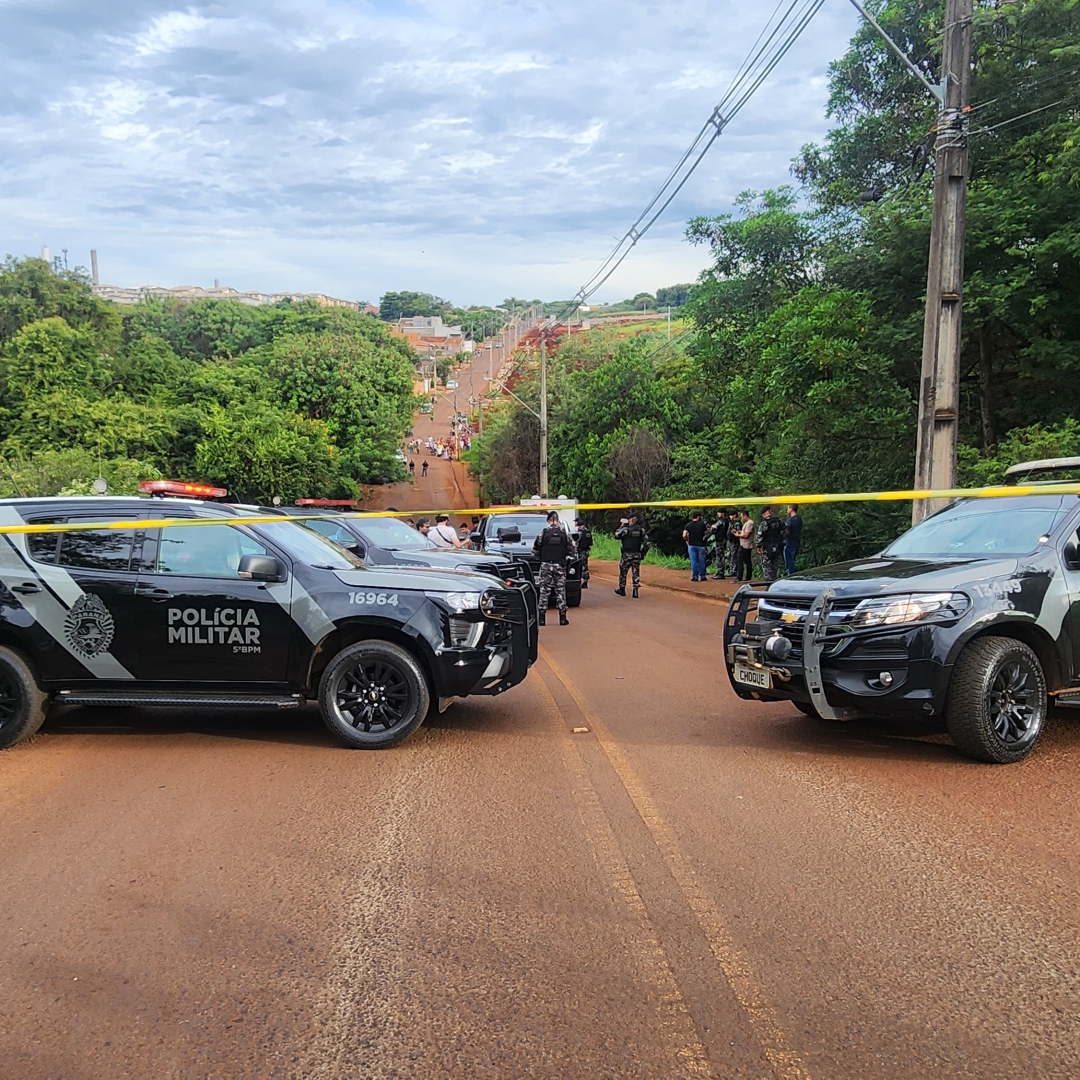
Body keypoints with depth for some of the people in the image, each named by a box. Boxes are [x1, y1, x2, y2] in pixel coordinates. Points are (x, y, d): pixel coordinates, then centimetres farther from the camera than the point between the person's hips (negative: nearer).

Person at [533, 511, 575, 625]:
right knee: (560, 591, 7)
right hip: (560, 566, 1)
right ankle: (562, 618, 8)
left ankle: (542, 618, 3)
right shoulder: (565, 534, 0)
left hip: (545, 565, -1)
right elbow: (571, 550, 4)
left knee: (544, 591, 5)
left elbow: (535, 549, 2)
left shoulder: (543, 533, -4)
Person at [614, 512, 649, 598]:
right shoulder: (641, 529, 3)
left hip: (626, 554, -3)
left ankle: (622, 589, 21)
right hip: (637, 555, 3)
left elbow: (616, 536, 4)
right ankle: (635, 591, -2)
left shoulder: (625, 529, -10)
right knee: (636, 572, 5)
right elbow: (646, 542, 3)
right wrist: (643, 553, 10)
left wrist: (621, 526, 9)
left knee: (623, 571, 11)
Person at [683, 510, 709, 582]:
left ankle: (695, 577, 5)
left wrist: (687, 540, 7)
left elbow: (684, 535, -11)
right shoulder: (702, 524, -5)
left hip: (691, 545, 1)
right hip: (701, 545, -1)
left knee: (693, 561, 4)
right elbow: (706, 533, 4)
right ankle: (702, 576, 15)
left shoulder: (688, 525, -3)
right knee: (701, 561, 9)